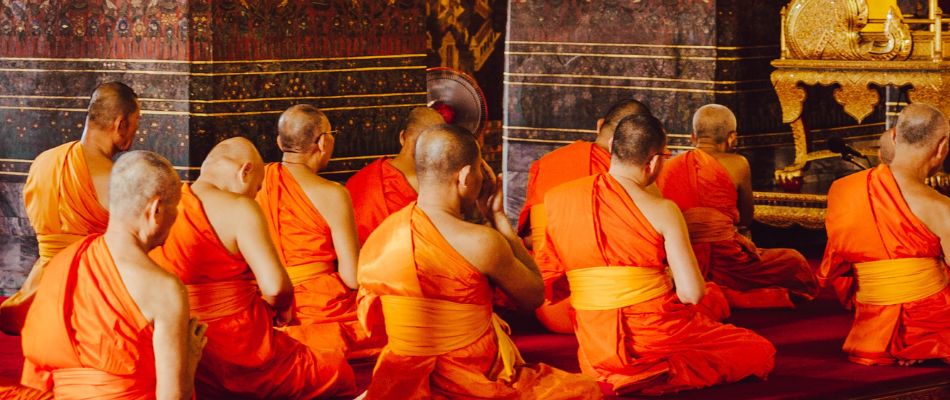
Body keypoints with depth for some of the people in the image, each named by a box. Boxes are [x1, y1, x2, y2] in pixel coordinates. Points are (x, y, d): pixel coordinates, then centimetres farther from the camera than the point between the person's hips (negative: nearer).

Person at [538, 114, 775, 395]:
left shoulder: (556, 198, -2)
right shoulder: (662, 211, -13)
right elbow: (692, 293, -16)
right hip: (654, 337, -6)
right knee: (760, 352, 13)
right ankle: (666, 374, -2)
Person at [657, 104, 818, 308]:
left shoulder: (666, 167, 10)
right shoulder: (736, 164, -1)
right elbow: (746, 219, 10)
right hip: (723, 261, -7)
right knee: (795, 262, 15)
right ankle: (730, 297, -3)